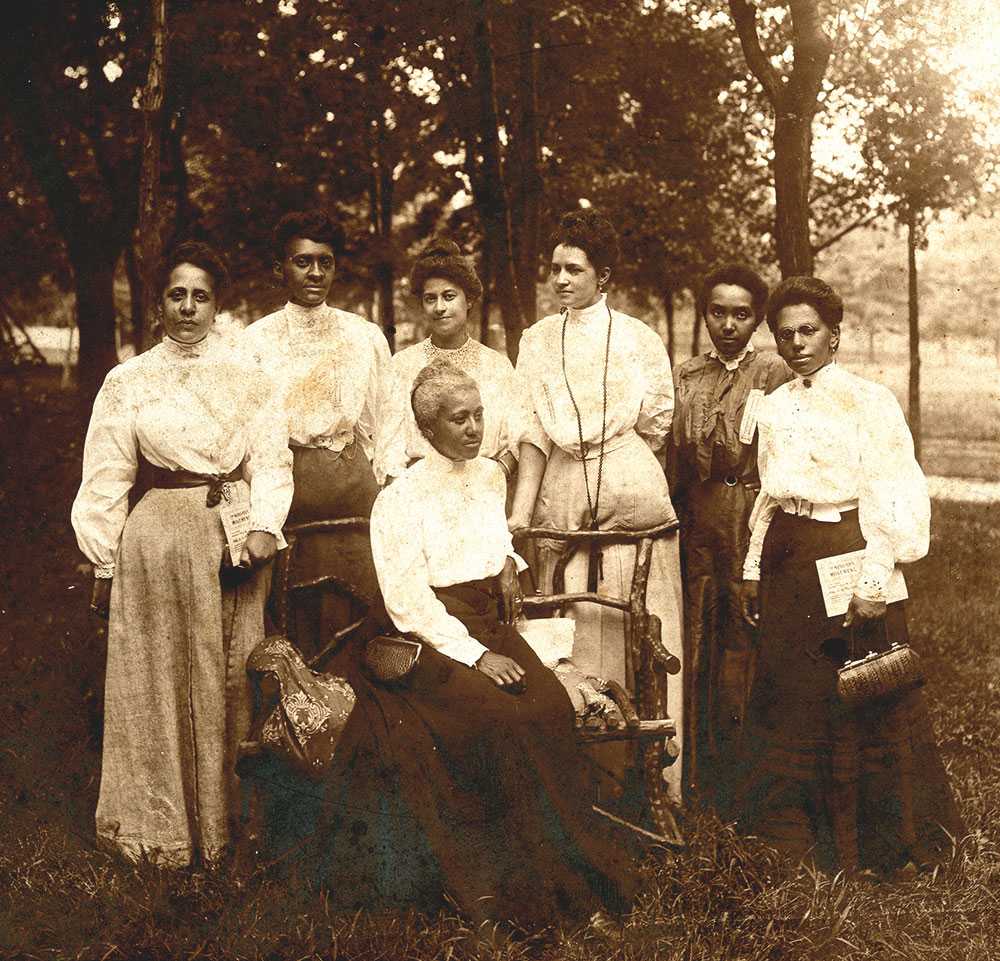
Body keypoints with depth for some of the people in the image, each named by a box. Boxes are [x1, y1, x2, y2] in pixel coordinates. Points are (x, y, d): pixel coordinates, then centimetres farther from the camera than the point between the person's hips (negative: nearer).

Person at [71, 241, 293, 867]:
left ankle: (229, 816, 16)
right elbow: (106, 480, 7)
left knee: (232, 677, 5)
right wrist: (105, 565, 4)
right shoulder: (130, 382, 6)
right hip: (161, 538, 0)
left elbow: (271, 458, 2)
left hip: (238, 534, 1)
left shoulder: (245, 373, 7)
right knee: (162, 677, 2)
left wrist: (266, 526, -13)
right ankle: (163, 824, 11)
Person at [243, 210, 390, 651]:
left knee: (362, 613, -2)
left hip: (354, 484, 2)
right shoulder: (257, 340, 2)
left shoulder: (367, 336, 8)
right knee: (296, 621, -1)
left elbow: (377, 427, 11)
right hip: (286, 486, -1)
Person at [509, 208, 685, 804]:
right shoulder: (538, 340, 11)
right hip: (563, 498, 2)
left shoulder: (637, 338, 4)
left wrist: (613, 465, 9)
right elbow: (534, 430, 7)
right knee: (573, 637, 1)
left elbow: (657, 424, 8)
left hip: (632, 493, -2)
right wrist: (520, 511, -1)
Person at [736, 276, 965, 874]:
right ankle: (799, 830, 24)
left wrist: (874, 581, -19)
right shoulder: (775, 408, 12)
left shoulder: (868, 401, -7)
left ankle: (879, 843, 14)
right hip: (787, 559, 6)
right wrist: (754, 568, 14)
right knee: (790, 697, 10)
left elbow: (890, 499, -12)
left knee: (860, 700, 0)